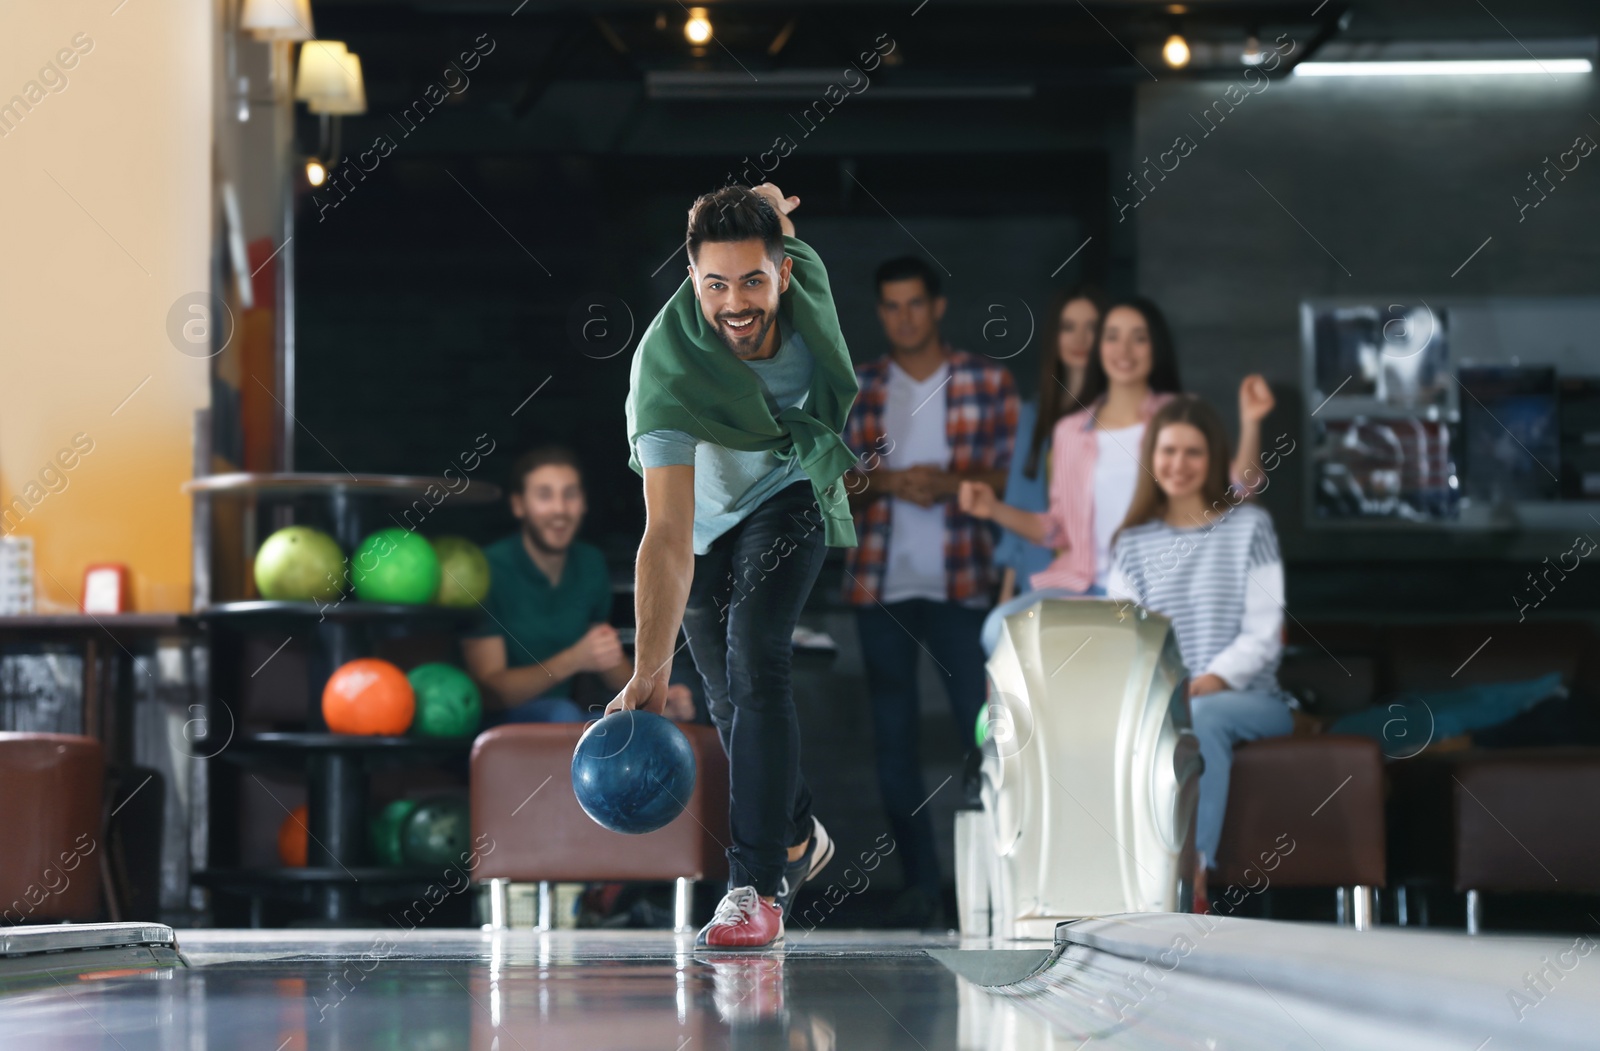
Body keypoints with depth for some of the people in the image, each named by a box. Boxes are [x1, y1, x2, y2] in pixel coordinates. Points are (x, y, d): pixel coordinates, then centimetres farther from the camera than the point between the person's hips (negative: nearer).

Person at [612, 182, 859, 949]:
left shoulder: (804, 275, -29)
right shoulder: (666, 375, -39)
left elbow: (768, 200, -4)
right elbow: (667, 537, -45)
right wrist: (648, 671, -53)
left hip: (788, 495, 0)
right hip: (705, 518, 0)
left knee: (756, 664, -20)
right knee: (728, 699, 9)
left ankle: (760, 886, -22)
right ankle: (798, 838, 37)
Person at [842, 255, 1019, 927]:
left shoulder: (989, 383, 6)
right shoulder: (857, 389, 12)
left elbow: (1013, 476, 2)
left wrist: (949, 482, -14)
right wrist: (888, 481, -11)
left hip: (960, 585, -2)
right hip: (880, 586, 2)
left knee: (983, 732, -8)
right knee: (894, 739, 2)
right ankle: (919, 880, 8)